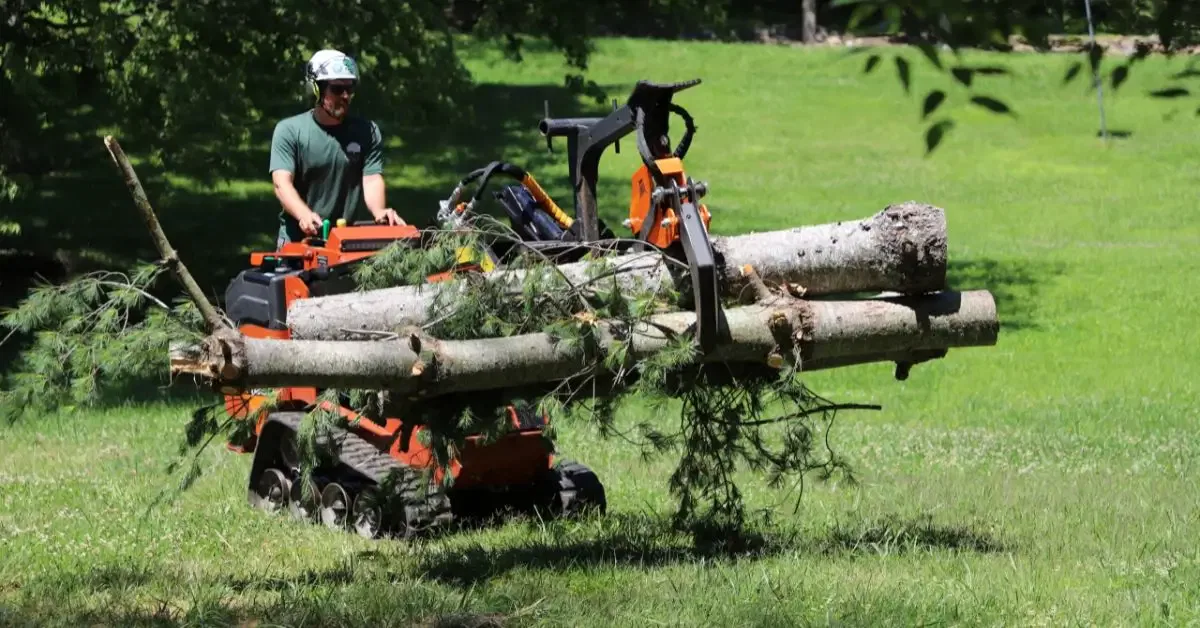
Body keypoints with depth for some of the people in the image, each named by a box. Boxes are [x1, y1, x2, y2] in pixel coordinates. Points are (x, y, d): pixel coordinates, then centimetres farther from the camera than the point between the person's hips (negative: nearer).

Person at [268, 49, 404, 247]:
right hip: (298, 240, -2)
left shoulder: (368, 132, 6)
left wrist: (379, 212, -28)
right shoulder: (289, 131, -1)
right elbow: (282, 183, -12)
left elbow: (372, 180, -5)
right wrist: (305, 215, -32)